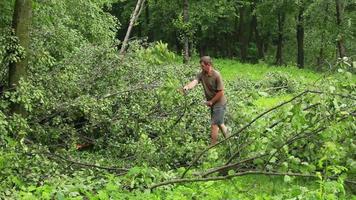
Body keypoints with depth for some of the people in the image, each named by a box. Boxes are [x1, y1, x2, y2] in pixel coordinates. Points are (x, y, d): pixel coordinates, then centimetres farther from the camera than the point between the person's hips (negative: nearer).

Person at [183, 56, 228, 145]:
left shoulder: (216, 75, -23)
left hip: (219, 103, -7)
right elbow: (194, 81, -24)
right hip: (212, 103, 7)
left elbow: (221, 92, -20)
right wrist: (187, 87, -46)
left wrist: (211, 102, -14)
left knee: (214, 124, -7)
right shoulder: (201, 74, -6)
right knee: (219, 123, 21)